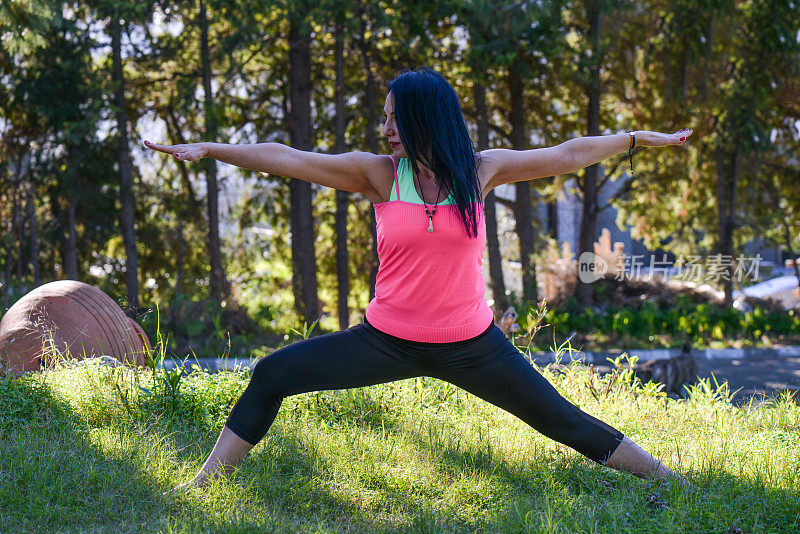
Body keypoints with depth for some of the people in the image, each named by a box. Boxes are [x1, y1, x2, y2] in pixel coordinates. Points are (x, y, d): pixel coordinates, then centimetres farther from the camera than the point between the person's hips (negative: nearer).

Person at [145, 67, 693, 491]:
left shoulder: (479, 170, -5)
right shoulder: (380, 173, -7)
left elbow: (566, 155, 4)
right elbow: (288, 158, -9)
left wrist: (639, 138, 10)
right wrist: (210, 149, -13)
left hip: (470, 344, 0)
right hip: (390, 340, 1)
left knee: (562, 421, 3)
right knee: (272, 375, -6)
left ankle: (668, 482, 18)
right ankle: (204, 482, 5)